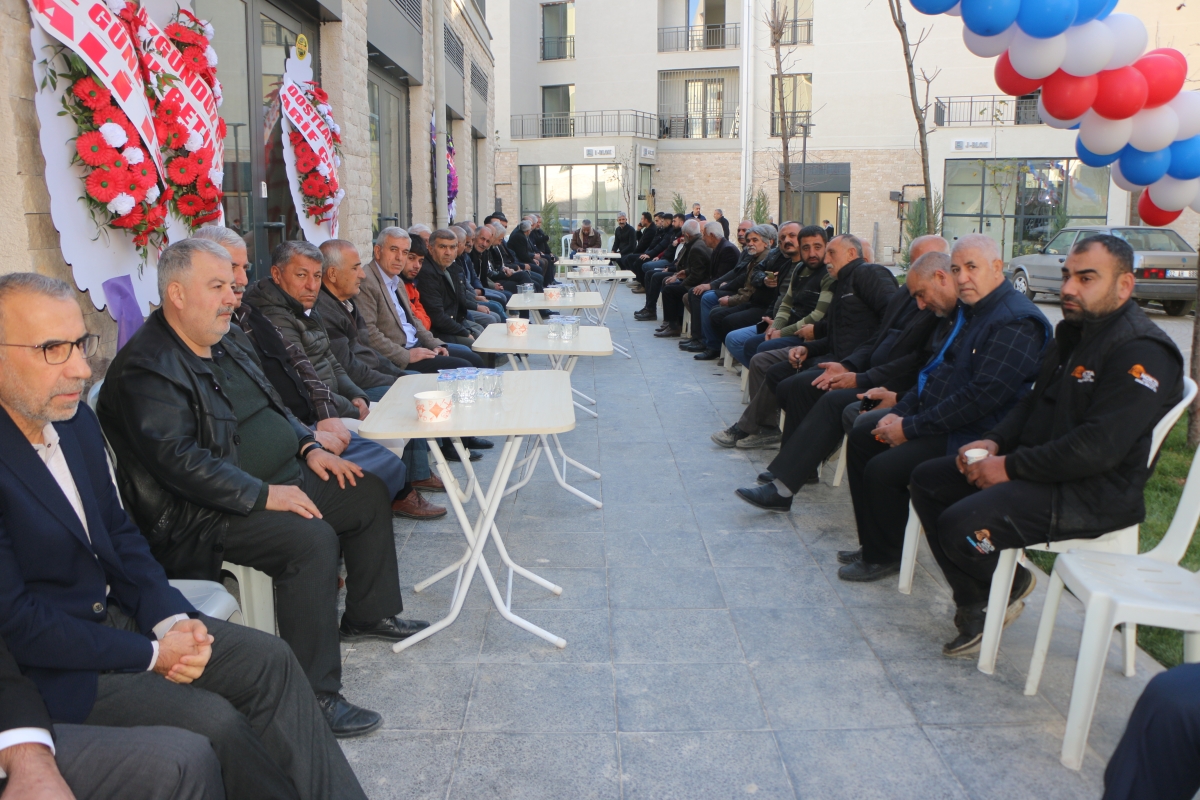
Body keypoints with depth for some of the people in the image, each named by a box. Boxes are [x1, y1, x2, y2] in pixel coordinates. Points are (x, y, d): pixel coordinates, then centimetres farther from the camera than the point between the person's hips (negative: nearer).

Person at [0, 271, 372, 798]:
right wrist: (150, 654, -16)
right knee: (213, 720, -20)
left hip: (116, 613, 8)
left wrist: (170, 618, -6)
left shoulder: (75, 418, 1)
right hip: (45, 668, -8)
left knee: (270, 660, -2)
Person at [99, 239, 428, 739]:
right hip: (205, 515, -10)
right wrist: (263, 495, -27)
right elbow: (179, 460, -27)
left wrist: (308, 446, 7)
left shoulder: (220, 345, 13)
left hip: (278, 480, 10)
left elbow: (271, 405, 24)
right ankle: (315, 695, -24)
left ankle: (369, 614, 25)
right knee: (312, 538, -32)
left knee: (368, 493, 10)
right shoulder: (146, 368, -18)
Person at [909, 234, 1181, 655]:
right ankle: (973, 607, 5)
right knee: (927, 480, 5)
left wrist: (1011, 466, -20)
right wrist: (994, 441, -1)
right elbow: (1033, 401, 19)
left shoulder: (1143, 353, -18)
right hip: (1042, 467, 10)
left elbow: (1098, 449, -26)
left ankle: (1012, 585, 8)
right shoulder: (1074, 330, 13)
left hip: (1095, 494, -10)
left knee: (960, 526, -27)